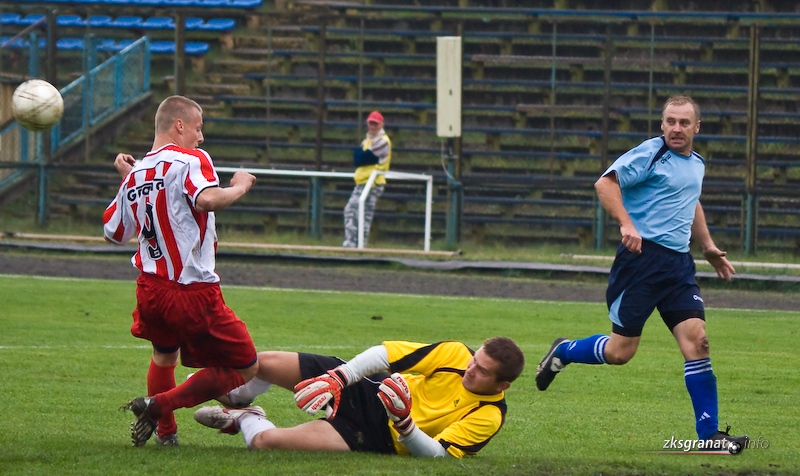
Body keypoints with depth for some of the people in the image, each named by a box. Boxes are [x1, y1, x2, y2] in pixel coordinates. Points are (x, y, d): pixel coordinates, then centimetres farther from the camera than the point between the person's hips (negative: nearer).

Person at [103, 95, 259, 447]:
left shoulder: (134, 175, 10)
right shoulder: (190, 160, -10)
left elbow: (113, 233, 21)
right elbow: (206, 199, -31)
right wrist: (240, 186, -12)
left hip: (150, 289, 7)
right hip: (194, 293, -7)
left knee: (164, 356, 35)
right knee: (245, 369, 3)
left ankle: (165, 432, 40)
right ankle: (159, 405, -4)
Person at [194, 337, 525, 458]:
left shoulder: (488, 415, -19)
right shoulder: (456, 355, -10)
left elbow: (436, 454, -24)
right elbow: (387, 353, -7)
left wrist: (404, 420, -40)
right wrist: (337, 377, -18)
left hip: (379, 437, -4)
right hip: (367, 391, 4)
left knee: (266, 442, -22)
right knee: (264, 364, 0)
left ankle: (248, 420, 17)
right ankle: (236, 400, 38)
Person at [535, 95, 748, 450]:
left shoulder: (696, 164, 17)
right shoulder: (650, 154, -8)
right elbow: (605, 184, -19)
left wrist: (708, 247, 36)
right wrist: (627, 224, -30)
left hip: (679, 262, 7)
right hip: (642, 257, -7)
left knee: (696, 340, -7)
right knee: (621, 351, -5)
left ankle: (708, 434, -5)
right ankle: (562, 353, 25)